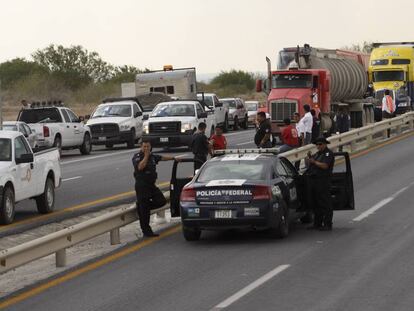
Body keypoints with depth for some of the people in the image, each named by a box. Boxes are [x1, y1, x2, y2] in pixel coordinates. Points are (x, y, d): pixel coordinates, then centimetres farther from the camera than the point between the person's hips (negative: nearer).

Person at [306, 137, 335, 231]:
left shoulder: (328, 153, -5)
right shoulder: (317, 154, 22)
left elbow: (325, 166, -17)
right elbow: (311, 165, 21)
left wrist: (314, 162, -10)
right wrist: (310, 158, 5)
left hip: (323, 181, -9)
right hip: (313, 180, 9)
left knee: (325, 204, -7)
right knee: (315, 204, 12)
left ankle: (327, 225, -6)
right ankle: (317, 224, 19)